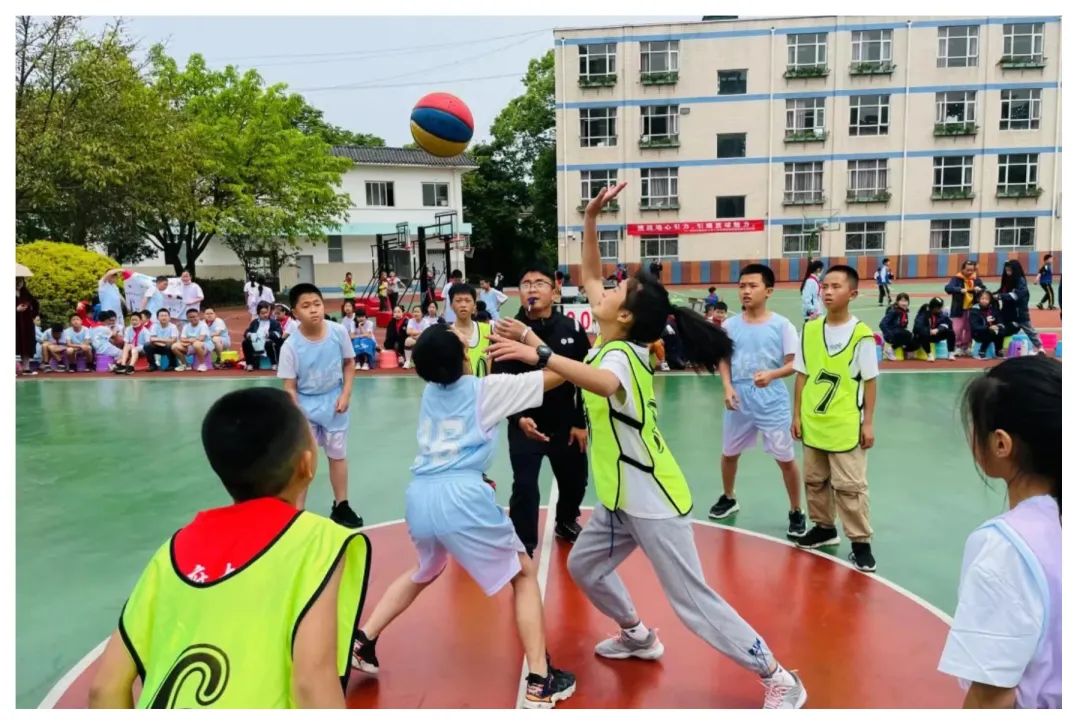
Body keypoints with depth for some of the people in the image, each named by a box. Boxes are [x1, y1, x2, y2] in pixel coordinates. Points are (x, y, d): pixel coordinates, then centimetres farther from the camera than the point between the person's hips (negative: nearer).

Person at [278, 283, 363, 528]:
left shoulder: (339, 332, -14)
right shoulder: (290, 345, -19)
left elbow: (349, 363, 1)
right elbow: (289, 387, -13)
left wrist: (346, 394, -7)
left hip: (334, 403, 2)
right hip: (305, 406, -2)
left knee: (337, 455, 15)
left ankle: (341, 506, 32)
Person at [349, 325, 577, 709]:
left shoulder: (429, 391, 17)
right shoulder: (485, 388, 2)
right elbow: (557, 375, 5)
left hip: (419, 494, 6)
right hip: (461, 495, -6)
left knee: (425, 571, 35)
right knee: (524, 574, 11)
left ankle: (362, 641, 33)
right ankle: (540, 682, 7)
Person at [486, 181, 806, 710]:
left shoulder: (619, 354, -22)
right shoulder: (613, 345, 3)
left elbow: (605, 383, -49)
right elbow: (588, 275, 11)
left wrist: (539, 355, -54)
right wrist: (591, 218, 1)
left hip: (653, 500, -9)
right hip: (622, 497, 9)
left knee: (693, 602, -1)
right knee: (584, 567, 21)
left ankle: (780, 681, 15)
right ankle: (638, 636, 41)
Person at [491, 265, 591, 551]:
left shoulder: (572, 329, -6)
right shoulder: (508, 331, -10)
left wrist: (581, 422, -2)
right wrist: (518, 418, -24)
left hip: (566, 425, 3)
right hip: (524, 426, -2)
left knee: (575, 481, 19)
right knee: (525, 489, -6)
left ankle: (566, 523, 49)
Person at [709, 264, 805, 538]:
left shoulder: (782, 325, -8)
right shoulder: (730, 325, 0)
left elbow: (792, 364, -7)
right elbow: (724, 360, 8)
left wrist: (771, 375, -27)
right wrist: (728, 387, -8)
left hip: (773, 403, -3)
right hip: (739, 402, 3)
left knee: (786, 459, 4)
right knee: (729, 453, 18)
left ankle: (796, 512, 23)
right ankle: (728, 498, 42)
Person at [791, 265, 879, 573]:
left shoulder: (861, 334, -10)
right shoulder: (810, 329, 1)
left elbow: (870, 381, -5)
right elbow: (802, 375, 7)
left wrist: (868, 422, -6)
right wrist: (796, 414, 6)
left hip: (846, 426, -4)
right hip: (812, 423, 5)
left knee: (850, 486, 1)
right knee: (815, 481, 16)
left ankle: (861, 542, 14)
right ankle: (824, 528, 34)